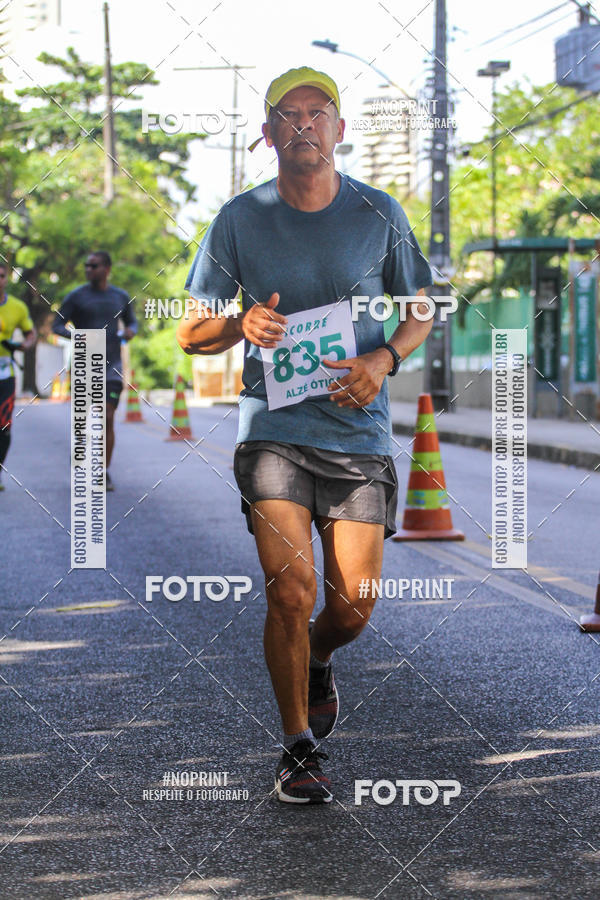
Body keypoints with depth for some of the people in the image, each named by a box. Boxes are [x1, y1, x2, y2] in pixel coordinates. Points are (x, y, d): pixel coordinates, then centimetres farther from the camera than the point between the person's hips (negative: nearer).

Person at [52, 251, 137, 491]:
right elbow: (57, 326, 0)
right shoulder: (76, 296, -1)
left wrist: (130, 331, -3)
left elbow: (132, 322, 21)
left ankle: (105, 473, -1)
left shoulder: (121, 297, 7)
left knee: (108, 419, -7)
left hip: (112, 366, 1)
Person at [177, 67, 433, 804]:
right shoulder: (240, 220, 0)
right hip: (273, 431, -1)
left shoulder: (379, 215, 2)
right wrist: (241, 324, -15)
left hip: (359, 434, 1)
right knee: (290, 590, -13)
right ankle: (298, 749, 5)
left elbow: (419, 310, 13)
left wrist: (384, 359, -8)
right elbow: (190, 332, 7)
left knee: (352, 607, 1)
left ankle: (315, 662, 38)